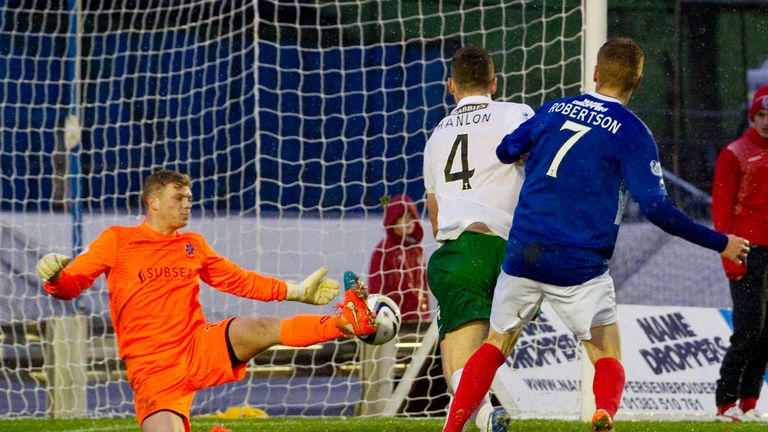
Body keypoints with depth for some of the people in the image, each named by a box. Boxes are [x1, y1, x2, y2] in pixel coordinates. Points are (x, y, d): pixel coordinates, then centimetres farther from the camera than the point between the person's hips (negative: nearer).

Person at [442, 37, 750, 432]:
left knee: (496, 346, 18)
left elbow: (505, 152, 19)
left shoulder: (554, 110, 8)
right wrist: (720, 244, -4)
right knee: (607, 358, 4)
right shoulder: (632, 132, -5)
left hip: (524, 252, 3)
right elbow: (655, 208, -11)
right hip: (580, 264, -3)